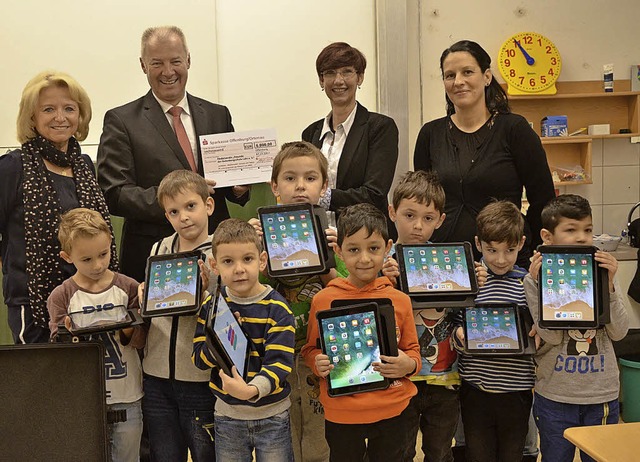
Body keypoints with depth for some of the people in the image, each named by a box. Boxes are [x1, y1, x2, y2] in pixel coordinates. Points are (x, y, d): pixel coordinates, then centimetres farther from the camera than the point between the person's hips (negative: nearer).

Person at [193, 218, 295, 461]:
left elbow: (279, 363, -22)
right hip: (227, 415, 3)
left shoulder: (277, 309, -14)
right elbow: (199, 358, -4)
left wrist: (251, 390, -40)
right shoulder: (211, 306, -3)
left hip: (272, 416, -2)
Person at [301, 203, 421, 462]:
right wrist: (318, 363, -17)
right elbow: (310, 350, 4)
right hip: (341, 413, -1)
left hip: (392, 411, 1)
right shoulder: (323, 300, -6)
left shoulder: (399, 300, -2)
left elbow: (413, 350, 7)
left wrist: (409, 364, -14)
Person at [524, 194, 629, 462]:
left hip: (602, 394, 2)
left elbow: (619, 332, -5)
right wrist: (539, 284, -22)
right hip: (555, 397, -2)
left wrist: (609, 284, -16)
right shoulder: (537, 278, -8)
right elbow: (551, 336, -16)